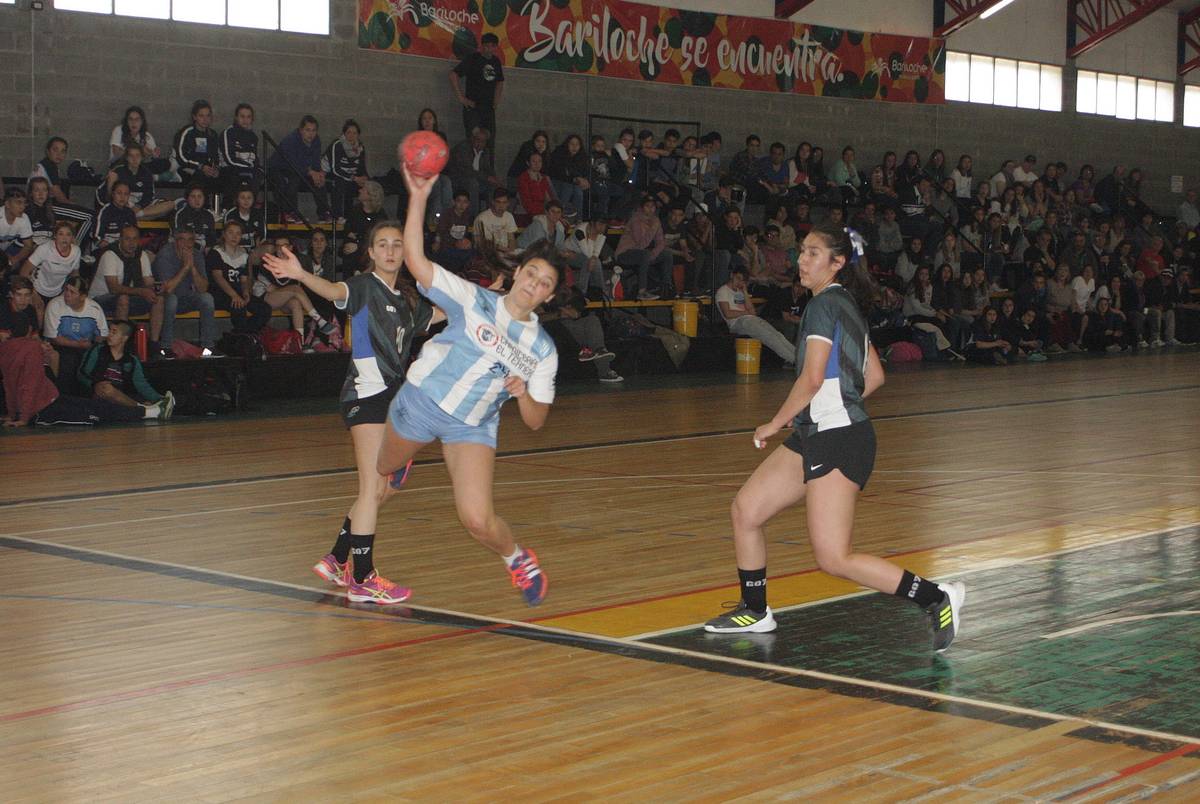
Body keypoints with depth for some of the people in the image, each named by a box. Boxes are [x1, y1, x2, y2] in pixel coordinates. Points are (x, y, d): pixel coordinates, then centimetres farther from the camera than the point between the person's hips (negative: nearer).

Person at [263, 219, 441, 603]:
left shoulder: (407, 299, 15)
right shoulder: (364, 287, -6)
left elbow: (440, 314, 33)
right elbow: (334, 291, -27)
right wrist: (301, 275, -47)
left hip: (394, 396, 8)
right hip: (366, 394, -8)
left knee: (380, 490, 13)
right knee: (372, 489, -10)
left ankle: (337, 561, 25)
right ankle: (362, 580, -7)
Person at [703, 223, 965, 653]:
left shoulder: (825, 303, -13)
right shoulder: (847, 305, 16)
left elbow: (812, 378, -19)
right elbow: (874, 376, 21)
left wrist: (775, 423, -7)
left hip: (837, 441, -10)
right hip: (816, 436, 10)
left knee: (834, 559, -12)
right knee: (745, 509, 12)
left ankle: (937, 598, -9)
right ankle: (755, 613, 24)